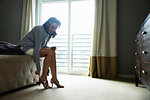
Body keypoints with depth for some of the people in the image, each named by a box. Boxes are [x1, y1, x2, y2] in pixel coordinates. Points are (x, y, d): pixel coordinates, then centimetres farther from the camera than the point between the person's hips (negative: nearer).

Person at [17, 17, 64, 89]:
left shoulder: (48, 32, 4)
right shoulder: (40, 30, -24)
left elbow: (43, 46, 14)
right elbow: (36, 50, -30)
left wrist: (50, 48, -9)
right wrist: (38, 69, -31)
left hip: (34, 48, 9)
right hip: (26, 47, -9)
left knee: (53, 53, -8)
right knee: (50, 52, -24)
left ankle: (54, 79, -10)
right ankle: (43, 78, -17)